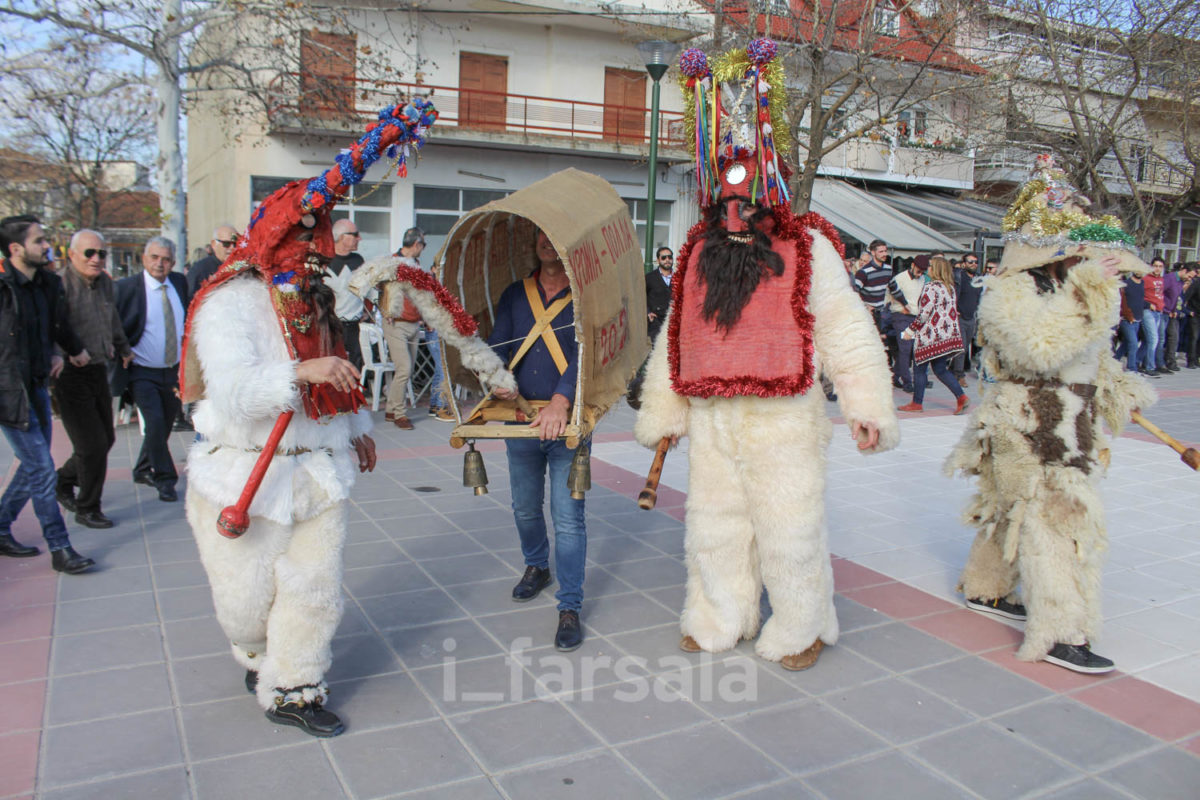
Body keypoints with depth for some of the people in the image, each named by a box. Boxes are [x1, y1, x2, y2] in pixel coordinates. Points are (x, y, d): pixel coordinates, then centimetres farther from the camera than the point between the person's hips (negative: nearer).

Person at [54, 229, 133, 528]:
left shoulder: (105, 283, 9)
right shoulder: (60, 285, -15)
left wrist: (123, 349, 36)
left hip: (98, 371, 8)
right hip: (70, 377, -7)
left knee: (105, 438, 15)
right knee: (92, 444, -3)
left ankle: (64, 481, 40)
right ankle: (87, 509, 15)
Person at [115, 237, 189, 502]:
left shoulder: (180, 283, 5)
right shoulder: (125, 287, -10)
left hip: (175, 371, 5)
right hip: (143, 373, -5)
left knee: (165, 425, 14)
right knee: (155, 423, -15)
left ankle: (143, 471, 35)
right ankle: (165, 479, 1)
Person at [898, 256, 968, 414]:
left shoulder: (931, 287, -13)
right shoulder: (950, 287, 12)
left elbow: (924, 314, -18)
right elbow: (953, 311, 17)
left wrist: (910, 330, -10)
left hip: (930, 336, -8)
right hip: (948, 335, 8)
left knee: (920, 368, 4)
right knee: (940, 369, 13)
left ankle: (917, 403, 10)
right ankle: (961, 396, 0)